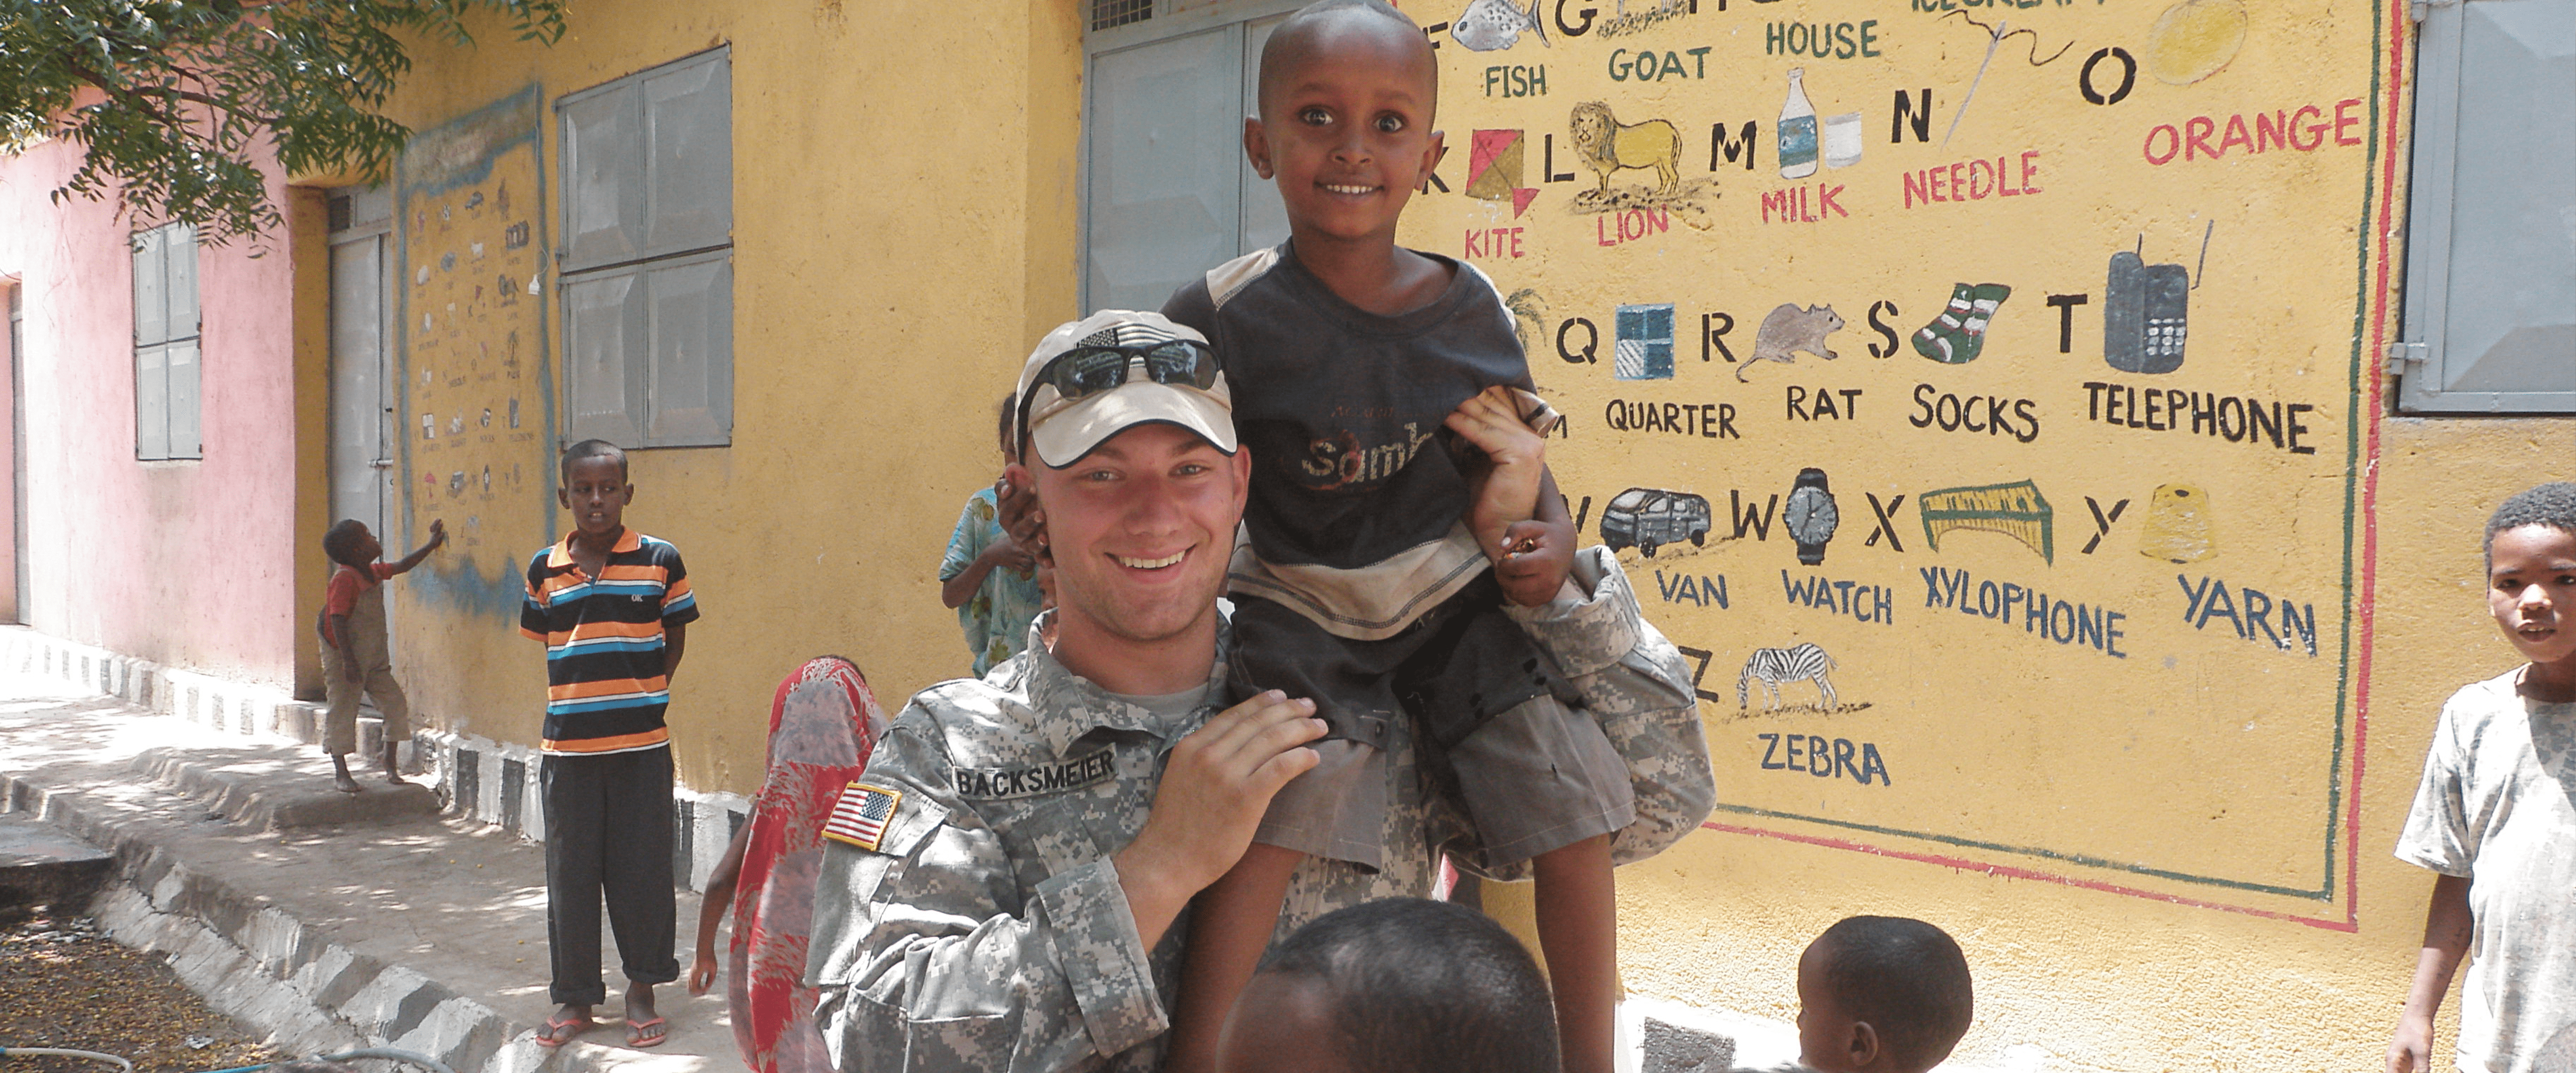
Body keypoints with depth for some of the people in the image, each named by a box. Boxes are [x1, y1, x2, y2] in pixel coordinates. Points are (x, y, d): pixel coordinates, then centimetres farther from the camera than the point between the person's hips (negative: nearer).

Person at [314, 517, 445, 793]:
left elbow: (402, 566, 24)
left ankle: (390, 764, 17)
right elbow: (337, 621, -23)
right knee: (342, 712, 1)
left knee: (396, 704, 4)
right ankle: (340, 773, 11)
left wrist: (431, 545, 24)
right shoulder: (344, 579, -20)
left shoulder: (374, 573, 5)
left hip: (374, 659, 8)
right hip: (344, 658, -8)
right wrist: (348, 661, -25)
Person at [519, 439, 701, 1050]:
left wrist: (642, 695, -1)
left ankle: (641, 989, 21)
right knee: (570, 873, 8)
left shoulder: (660, 561, -2)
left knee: (641, 869, 5)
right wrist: (583, 698, 4)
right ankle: (574, 997, 22)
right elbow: (545, 643, 14)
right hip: (567, 747, 2)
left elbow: (675, 640, 7)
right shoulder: (544, 570, 4)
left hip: (641, 745, -2)